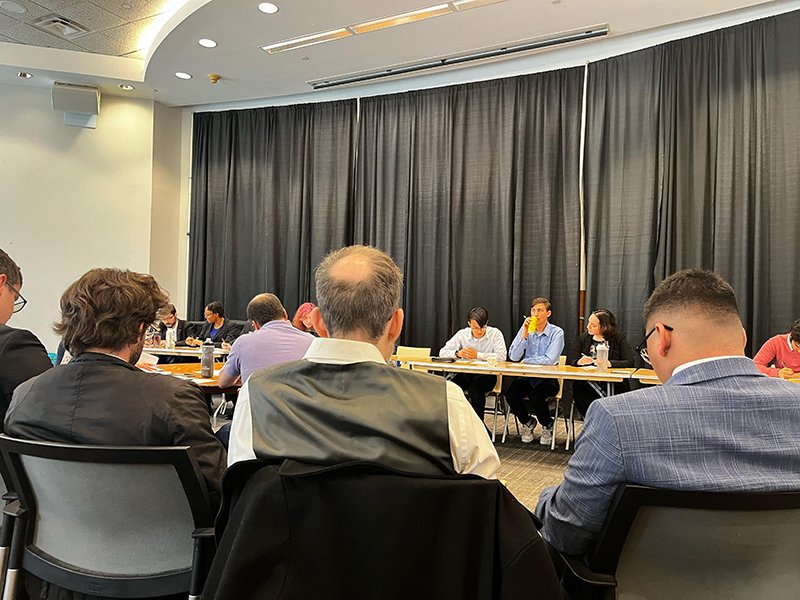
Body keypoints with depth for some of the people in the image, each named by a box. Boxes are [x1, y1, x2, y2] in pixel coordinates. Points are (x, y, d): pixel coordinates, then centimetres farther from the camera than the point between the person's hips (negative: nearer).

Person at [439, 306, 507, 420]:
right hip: (465, 373, 3)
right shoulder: (462, 334, 4)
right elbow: (443, 352, 7)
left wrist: (477, 355, -18)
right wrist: (457, 353, -15)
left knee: (475, 388, -35)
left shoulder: (495, 333, -4)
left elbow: (502, 356, -16)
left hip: (486, 374, -3)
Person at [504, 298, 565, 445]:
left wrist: (526, 361, -6)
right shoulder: (525, 330, 4)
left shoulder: (557, 332, -7)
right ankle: (527, 422, 11)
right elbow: (513, 356, -7)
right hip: (527, 377, 4)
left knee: (535, 397, -31)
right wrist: (524, 333, -15)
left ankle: (548, 425, 4)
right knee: (510, 395, -22)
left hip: (548, 378, -3)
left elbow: (550, 360, -18)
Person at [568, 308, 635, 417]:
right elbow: (570, 361, 10)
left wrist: (610, 363, -22)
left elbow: (629, 362, -5)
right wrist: (579, 362, -14)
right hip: (586, 383, 2)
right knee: (578, 389, -32)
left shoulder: (619, 338, 7)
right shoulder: (583, 338, 15)